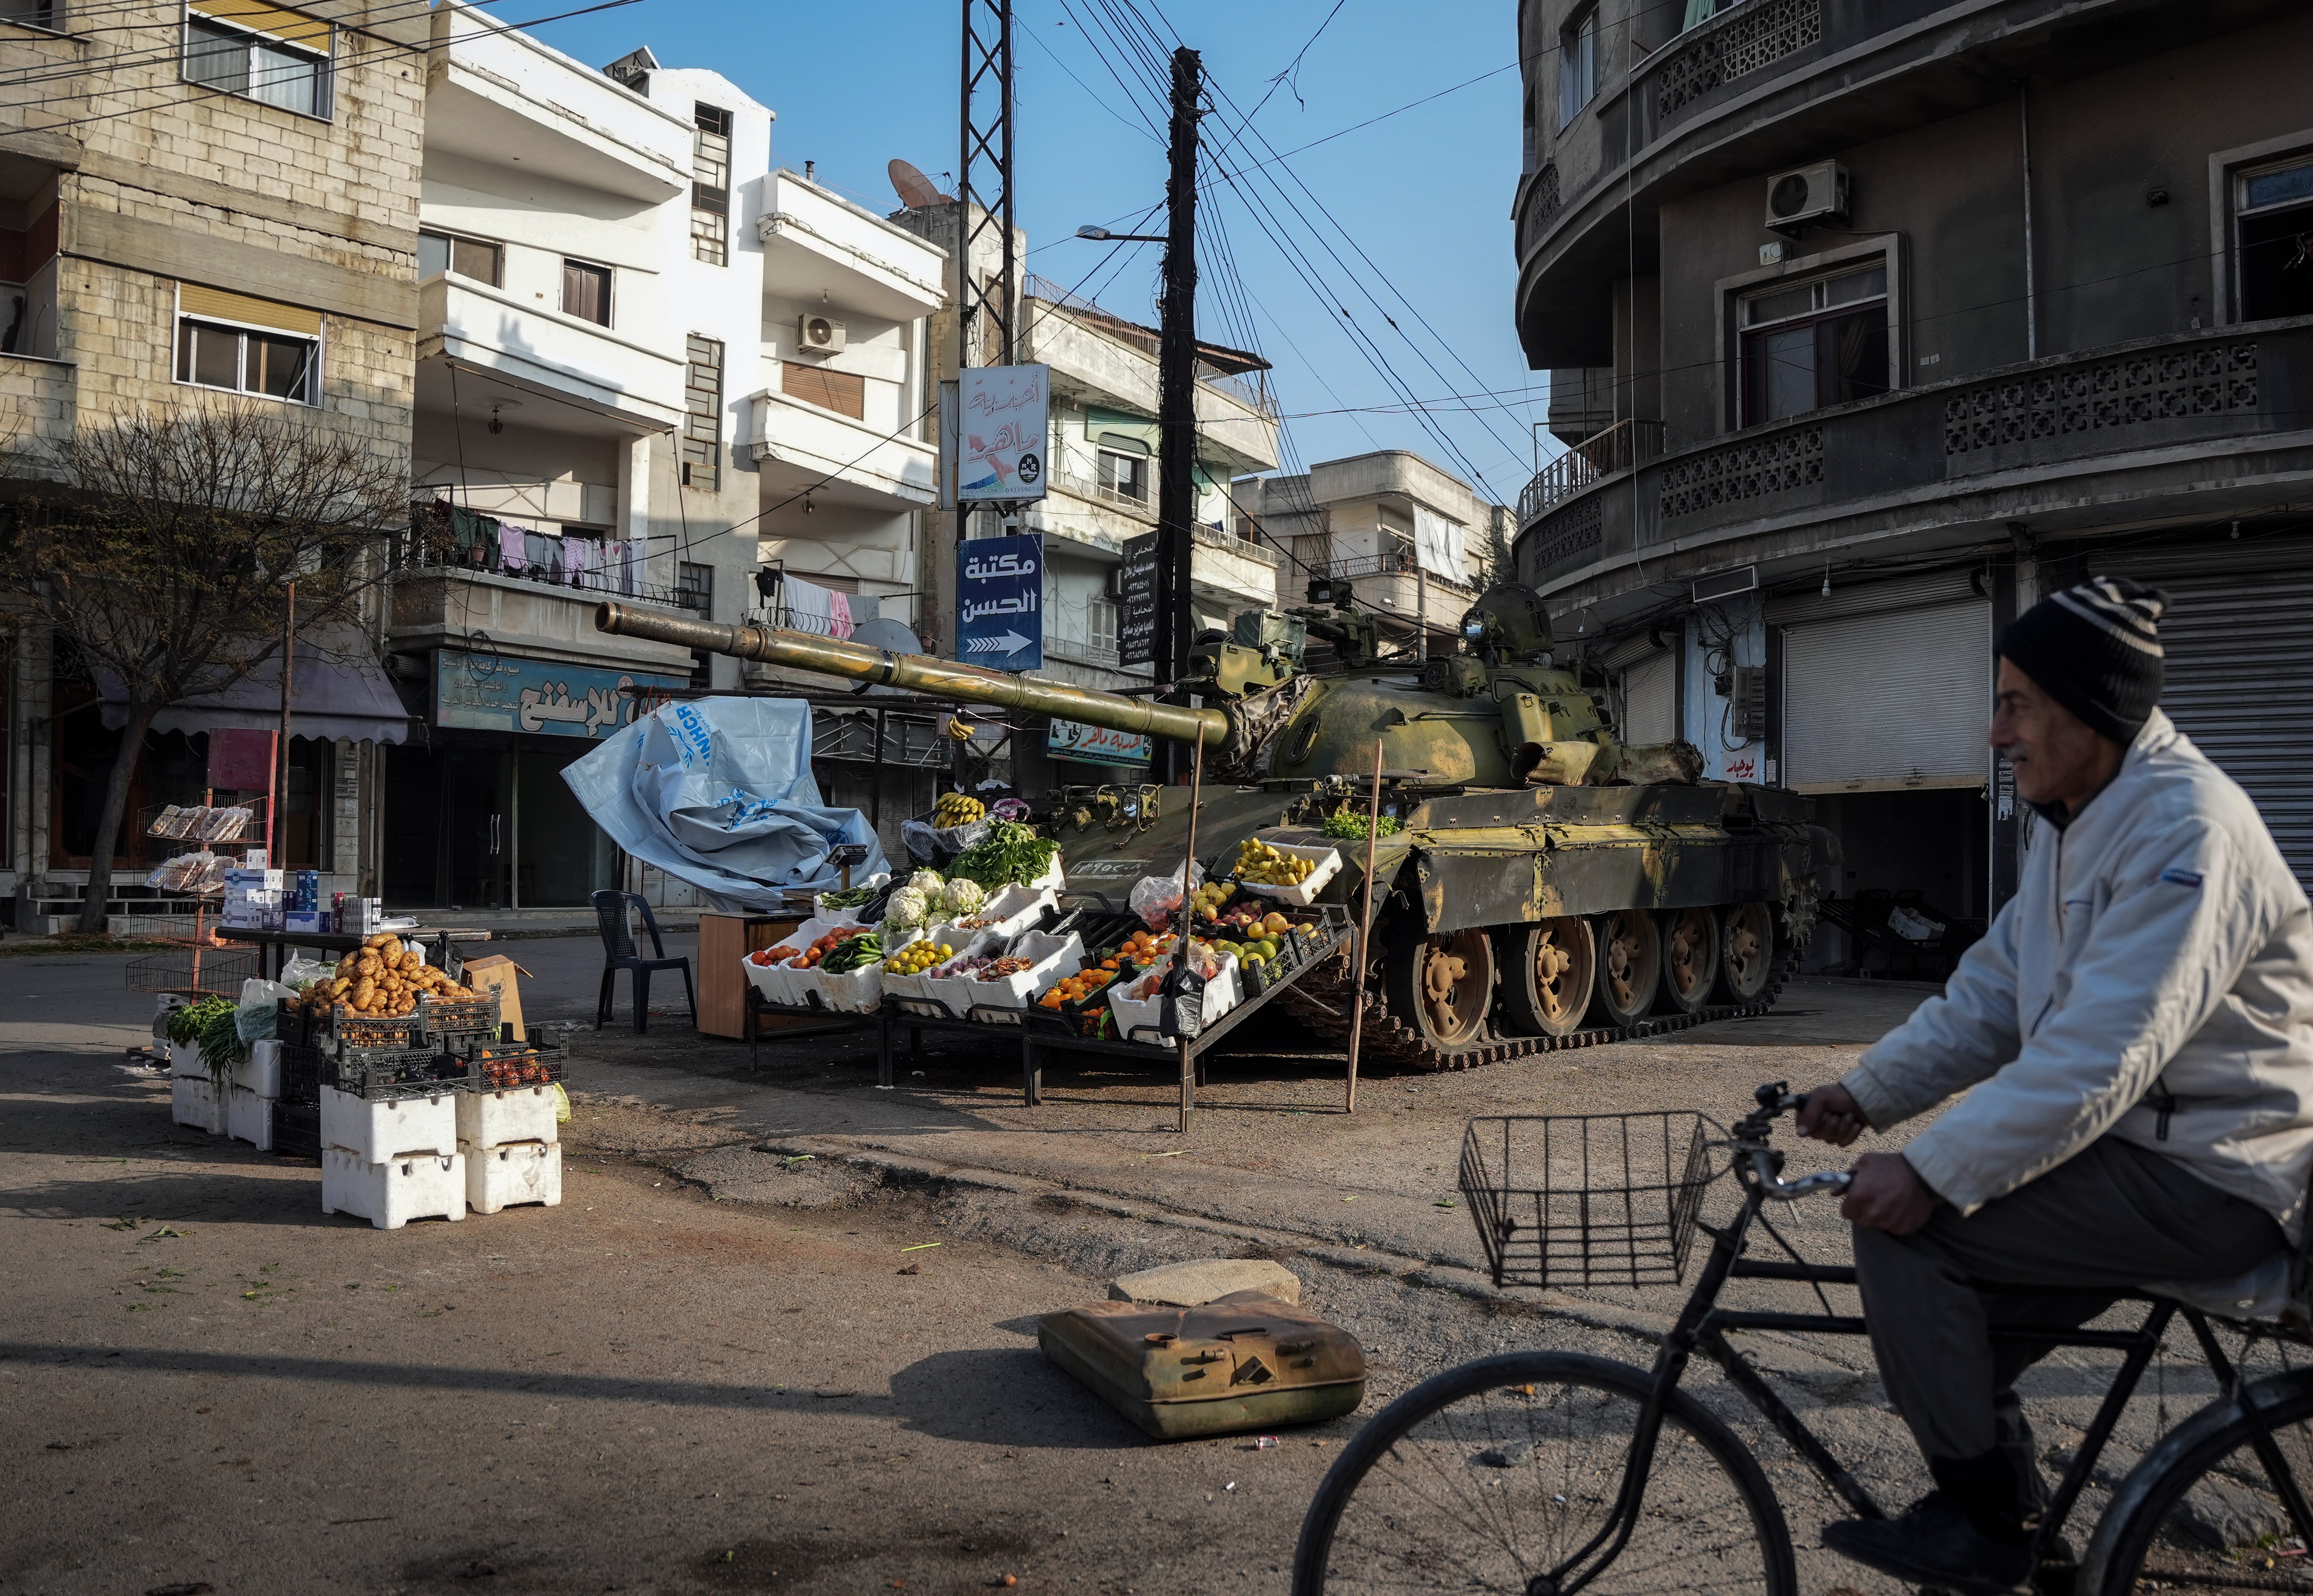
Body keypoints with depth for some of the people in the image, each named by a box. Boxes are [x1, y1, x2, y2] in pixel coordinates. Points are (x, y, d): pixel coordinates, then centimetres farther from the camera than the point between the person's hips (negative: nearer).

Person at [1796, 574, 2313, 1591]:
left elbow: (2098, 1057, -30)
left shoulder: (2186, 829, -23)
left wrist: (1933, 1172, -31)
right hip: (2127, 1143, 10)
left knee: (1907, 1230, -19)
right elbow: (1991, 993, 10)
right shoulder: (2076, 821, 10)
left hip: (2210, 1179, -10)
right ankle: (2007, 1500, 29)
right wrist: (1867, 1093, 0)